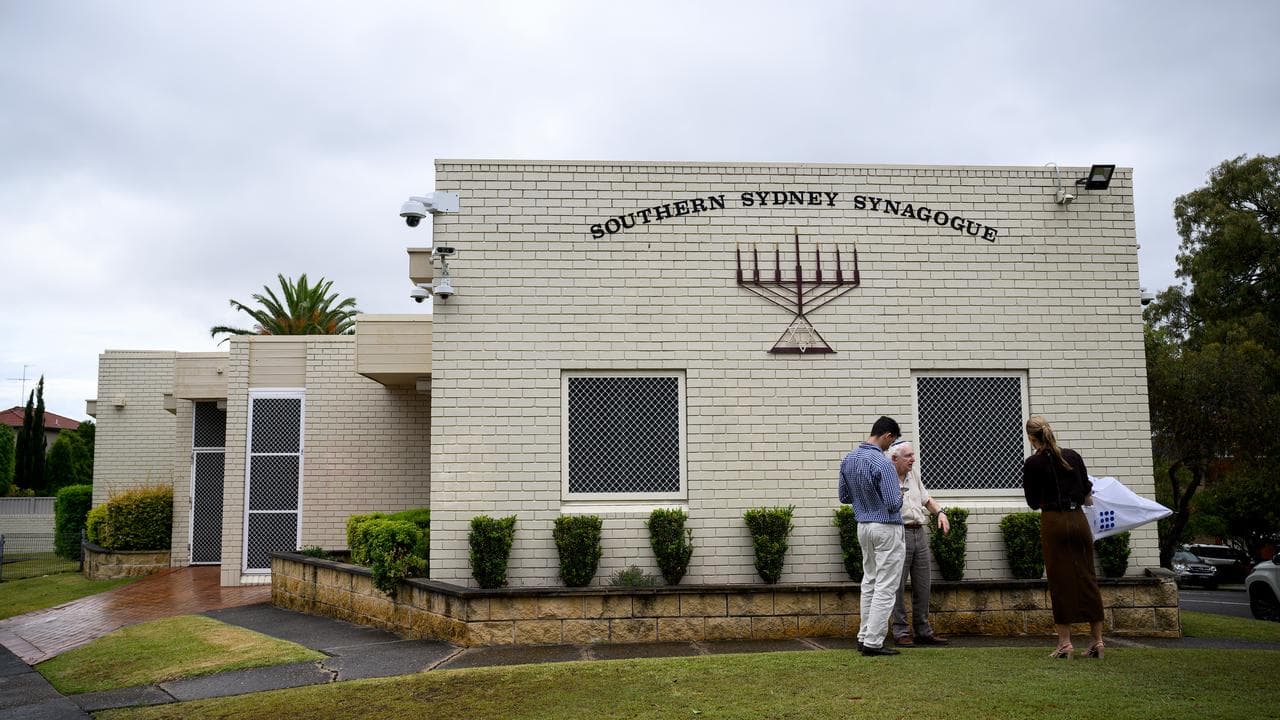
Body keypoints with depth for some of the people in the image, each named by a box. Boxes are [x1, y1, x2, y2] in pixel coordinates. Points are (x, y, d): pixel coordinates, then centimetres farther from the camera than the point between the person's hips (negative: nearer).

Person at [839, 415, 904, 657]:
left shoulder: (849, 459, 3)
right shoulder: (882, 464, -22)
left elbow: (844, 495, 12)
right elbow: (893, 504, -21)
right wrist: (899, 495, 0)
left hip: (864, 526, 8)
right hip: (886, 529, -8)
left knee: (869, 583, 17)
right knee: (885, 588, -2)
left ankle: (864, 636, 19)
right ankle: (873, 643, -2)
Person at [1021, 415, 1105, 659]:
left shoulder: (1033, 464, -6)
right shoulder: (1073, 456, 4)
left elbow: (1033, 502, 2)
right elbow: (1087, 495, 10)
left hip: (1053, 523, -3)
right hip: (1078, 520, 3)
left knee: (1060, 581, 2)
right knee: (1087, 578, 9)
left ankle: (1065, 642, 3)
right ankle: (1097, 640, 13)